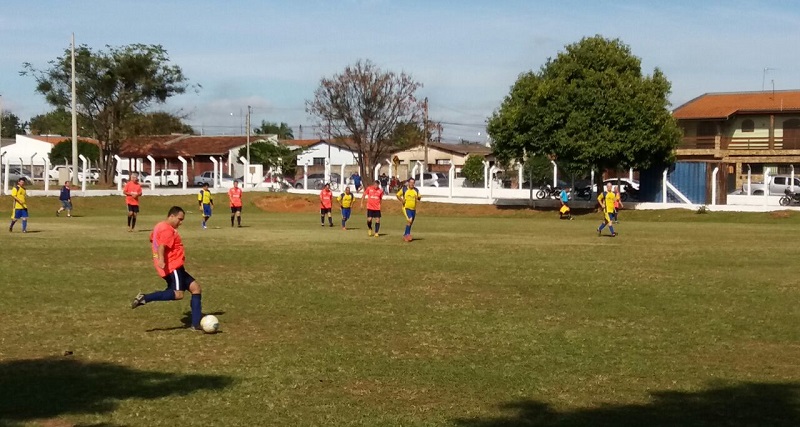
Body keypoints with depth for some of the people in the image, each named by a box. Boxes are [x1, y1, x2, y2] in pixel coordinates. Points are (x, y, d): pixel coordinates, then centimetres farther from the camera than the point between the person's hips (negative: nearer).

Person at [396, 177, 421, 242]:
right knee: (409, 220, -24)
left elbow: (419, 198, 13)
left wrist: (419, 198, -12)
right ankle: (407, 234, -15)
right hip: (406, 208, -5)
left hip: (413, 209, 5)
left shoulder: (416, 190, 5)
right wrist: (401, 200, -8)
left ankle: (405, 235, 27)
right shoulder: (404, 189, -4)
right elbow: (398, 195, 7)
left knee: (411, 223, 12)